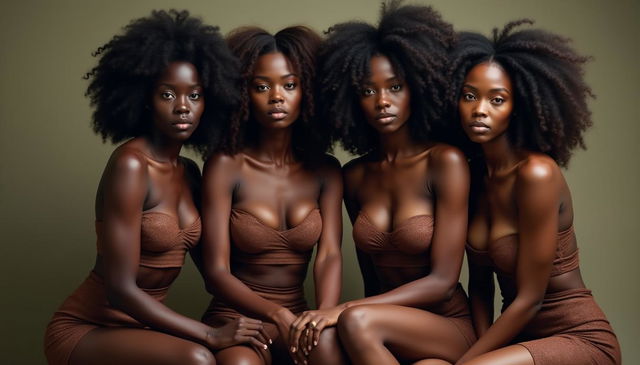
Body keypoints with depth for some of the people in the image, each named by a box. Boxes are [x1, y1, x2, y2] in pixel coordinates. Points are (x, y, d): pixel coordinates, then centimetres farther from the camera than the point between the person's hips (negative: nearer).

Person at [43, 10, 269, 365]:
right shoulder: (130, 165, -18)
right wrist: (211, 335, -24)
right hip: (84, 330, -7)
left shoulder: (190, 172, 6)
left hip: (139, 327, 7)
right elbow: (121, 289, -22)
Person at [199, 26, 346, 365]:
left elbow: (329, 254, -8)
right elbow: (216, 272, -10)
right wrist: (276, 315, -27)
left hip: (298, 317, 3)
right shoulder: (226, 166, -4)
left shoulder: (325, 170, 6)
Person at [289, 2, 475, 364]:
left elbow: (442, 281, -15)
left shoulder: (445, 162, -11)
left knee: (357, 322, -34)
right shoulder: (354, 175, 5)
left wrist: (346, 310, -21)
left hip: (450, 328, -4)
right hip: (391, 330, 4)